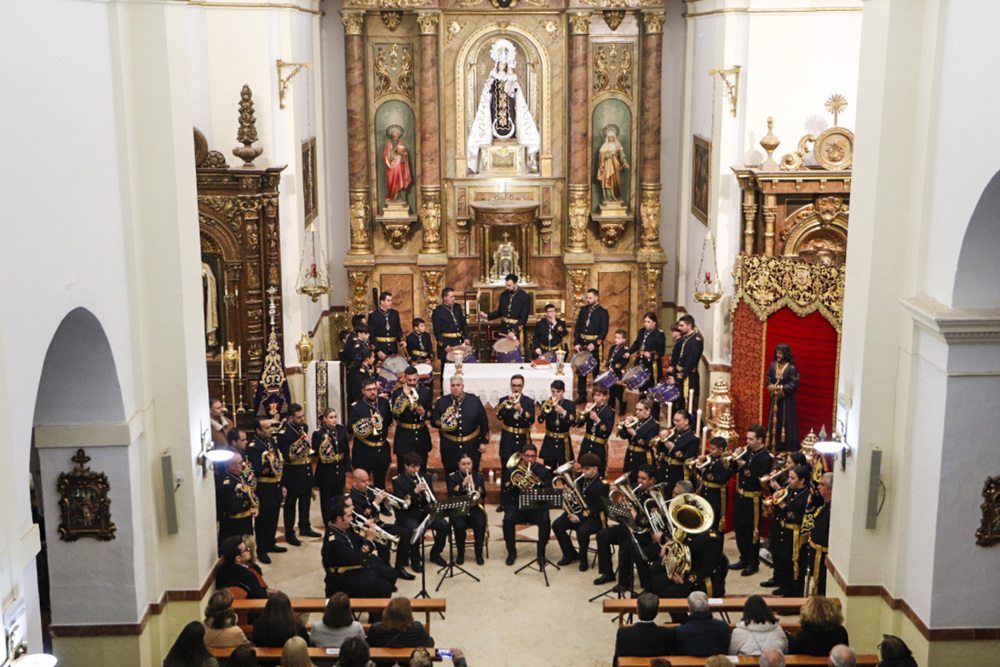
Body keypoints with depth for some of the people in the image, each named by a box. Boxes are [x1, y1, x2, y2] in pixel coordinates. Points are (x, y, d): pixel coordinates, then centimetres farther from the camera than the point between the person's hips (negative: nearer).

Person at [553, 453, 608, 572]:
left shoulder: (602, 485, -12)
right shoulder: (580, 479, 7)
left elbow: (598, 507, -17)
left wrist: (579, 517, -23)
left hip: (594, 517, -6)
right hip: (576, 511, 6)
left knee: (582, 530, -35)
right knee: (557, 525, -14)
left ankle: (583, 558, -6)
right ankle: (570, 554, 4)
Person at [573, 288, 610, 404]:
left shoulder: (603, 312, -3)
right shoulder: (583, 310, 11)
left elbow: (604, 330, -9)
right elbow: (577, 327, 10)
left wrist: (595, 344, -20)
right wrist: (576, 343, -2)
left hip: (594, 346, -5)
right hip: (582, 345, 5)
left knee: (596, 371, 2)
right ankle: (581, 396, 16)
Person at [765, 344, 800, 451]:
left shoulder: (792, 368, -12)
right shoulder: (772, 365, 4)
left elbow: (794, 384, -14)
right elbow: (767, 378, 10)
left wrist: (781, 388, -18)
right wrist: (771, 386, -10)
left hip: (787, 400, -5)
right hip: (775, 399, 5)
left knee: (786, 421, 0)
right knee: (773, 421, 8)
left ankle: (786, 446, 7)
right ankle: (773, 445, 16)